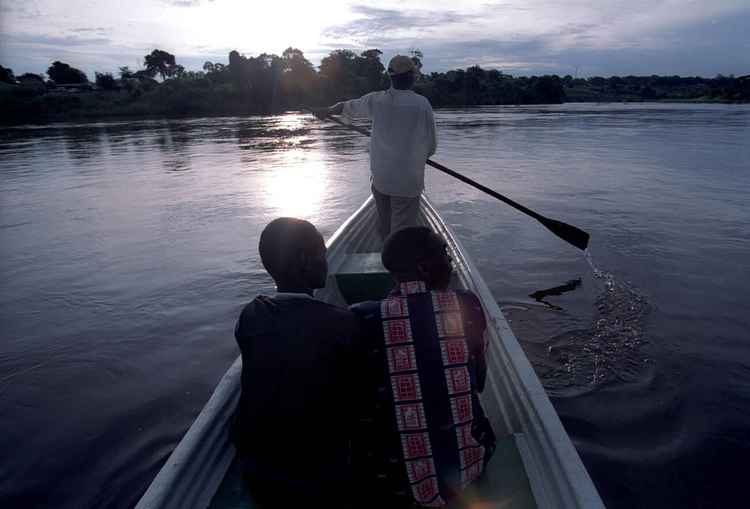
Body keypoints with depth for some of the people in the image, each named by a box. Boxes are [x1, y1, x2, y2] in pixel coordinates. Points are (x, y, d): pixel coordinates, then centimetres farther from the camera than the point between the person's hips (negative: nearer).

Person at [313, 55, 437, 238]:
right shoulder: (422, 104, -8)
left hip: (380, 178, 4)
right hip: (407, 182, -4)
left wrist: (327, 110, 38)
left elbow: (347, 106, 20)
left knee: (384, 228, 19)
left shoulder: (376, 100, 1)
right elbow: (431, 147, -2)